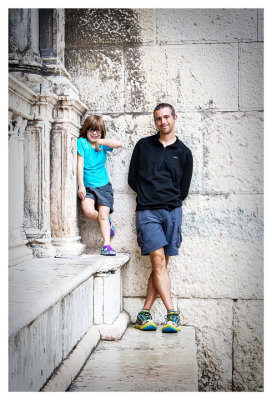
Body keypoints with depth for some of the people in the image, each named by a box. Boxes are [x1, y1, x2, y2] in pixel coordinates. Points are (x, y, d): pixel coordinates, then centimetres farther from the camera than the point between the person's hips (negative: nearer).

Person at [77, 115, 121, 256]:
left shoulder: (103, 144, 7)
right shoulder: (82, 142, -2)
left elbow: (118, 144, -14)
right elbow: (80, 165, -6)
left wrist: (100, 142, -8)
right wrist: (81, 186, -10)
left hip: (104, 185, 2)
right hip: (88, 185, -1)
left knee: (103, 214, -7)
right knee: (88, 210, -23)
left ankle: (106, 245, -8)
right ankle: (107, 223, 6)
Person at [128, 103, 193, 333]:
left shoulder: (184, 152, 13)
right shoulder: (143, 146, 12)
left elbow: (183, 190, 15)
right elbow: (133, 179, 14)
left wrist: (169, 201, 9)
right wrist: (148, 195, 10)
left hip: (172, 211, 1)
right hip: (147, 211, -1)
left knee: (162, 264, 0)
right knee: (158, 260, -12)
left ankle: (145, 313, 7)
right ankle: (172, 313, -11)